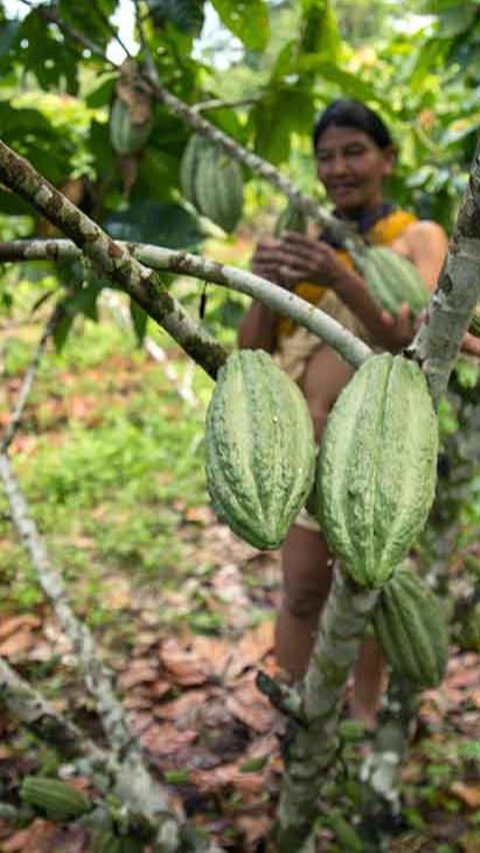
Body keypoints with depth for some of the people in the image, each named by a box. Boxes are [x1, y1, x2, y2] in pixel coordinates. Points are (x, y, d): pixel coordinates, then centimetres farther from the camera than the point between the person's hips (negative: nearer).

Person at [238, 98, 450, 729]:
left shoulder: (419, 239, -1)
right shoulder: (302, 241, 7)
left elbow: (412, 339, -18)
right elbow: (252, 355, 2)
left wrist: (341, 279, -34)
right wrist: (265, 290, -18)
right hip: (303, 442, 2)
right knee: (303, 591, 6)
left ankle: (365, 714, 26)